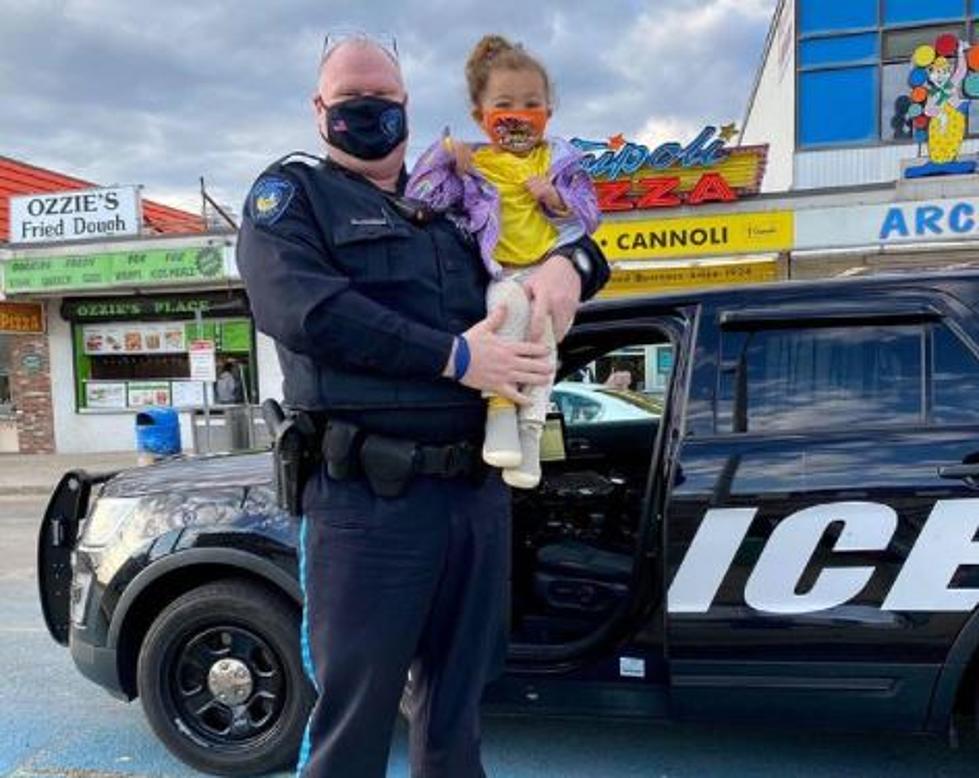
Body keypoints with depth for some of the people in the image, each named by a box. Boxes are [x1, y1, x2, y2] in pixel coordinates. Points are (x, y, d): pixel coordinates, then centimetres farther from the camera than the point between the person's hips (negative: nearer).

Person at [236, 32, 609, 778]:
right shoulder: (293, 194, 5)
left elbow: (580, 243, 25)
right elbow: (302, 307, -15)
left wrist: (568, 265, 0)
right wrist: (453, 356, -18)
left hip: (480, 489, 5)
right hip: (367, 498, -5)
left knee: (454, 710, 20)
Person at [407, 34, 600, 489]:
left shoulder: (560, 159, 14)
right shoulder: (470, 165, 9)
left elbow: (588, 214, 12)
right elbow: (423, 200, 2)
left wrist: (559, 200, -8)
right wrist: (445, 159, -8)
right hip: (502, 275, -1)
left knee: (542, 325, -24)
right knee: (510, 304, -34)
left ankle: (530, 426, -13)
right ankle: (499, 403, -24)